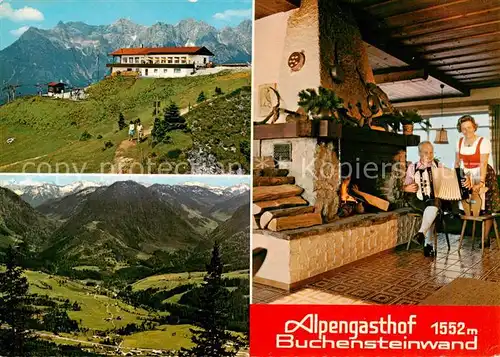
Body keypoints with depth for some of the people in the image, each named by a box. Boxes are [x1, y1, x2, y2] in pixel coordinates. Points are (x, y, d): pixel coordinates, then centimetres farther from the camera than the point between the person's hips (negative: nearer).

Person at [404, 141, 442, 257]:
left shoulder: (439, 166, 14)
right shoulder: (413, 167, 10)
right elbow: (405, 187, 10)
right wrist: (407, 188, -13)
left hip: (435, 197, 1)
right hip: (418, 199, -1)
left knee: (433, 204, -36)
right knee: (432, 209, -34)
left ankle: (421, 233, -41)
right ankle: (429, 243, -31)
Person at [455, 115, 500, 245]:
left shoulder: (483, 142, -13)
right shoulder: (460, 141, 3)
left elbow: (483, 164, -22)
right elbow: (457, 162, 11)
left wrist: (481, 183, -31)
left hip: (484, 176, -4)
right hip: (467, 177, 4)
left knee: (486, 208, -2)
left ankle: (486, 238, 6)